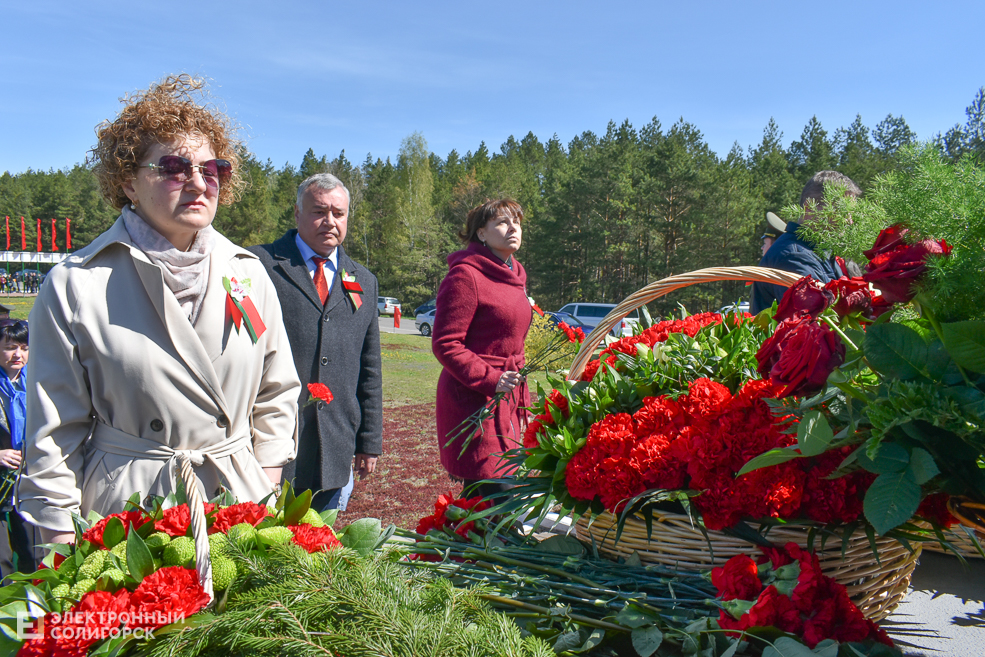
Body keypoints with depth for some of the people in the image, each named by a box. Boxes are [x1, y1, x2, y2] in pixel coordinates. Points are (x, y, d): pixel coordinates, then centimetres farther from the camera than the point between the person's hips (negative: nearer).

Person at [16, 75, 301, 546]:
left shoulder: (249, 274, 4)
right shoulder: (75, 285, -5)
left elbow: (277, 395, 11)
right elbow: (53, 434, -2)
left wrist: (266, 497, 6)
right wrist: (66, 552, -3)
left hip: (240, 503, 3)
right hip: (125, 513, -2)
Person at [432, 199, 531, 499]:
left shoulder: (514, 276, 16)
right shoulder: (465, 275, -12)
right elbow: (445, 344, -15)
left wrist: (520, 401, 22)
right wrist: (490, 379, -21)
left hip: (505, 398, 9)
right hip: (474, 400, -9)